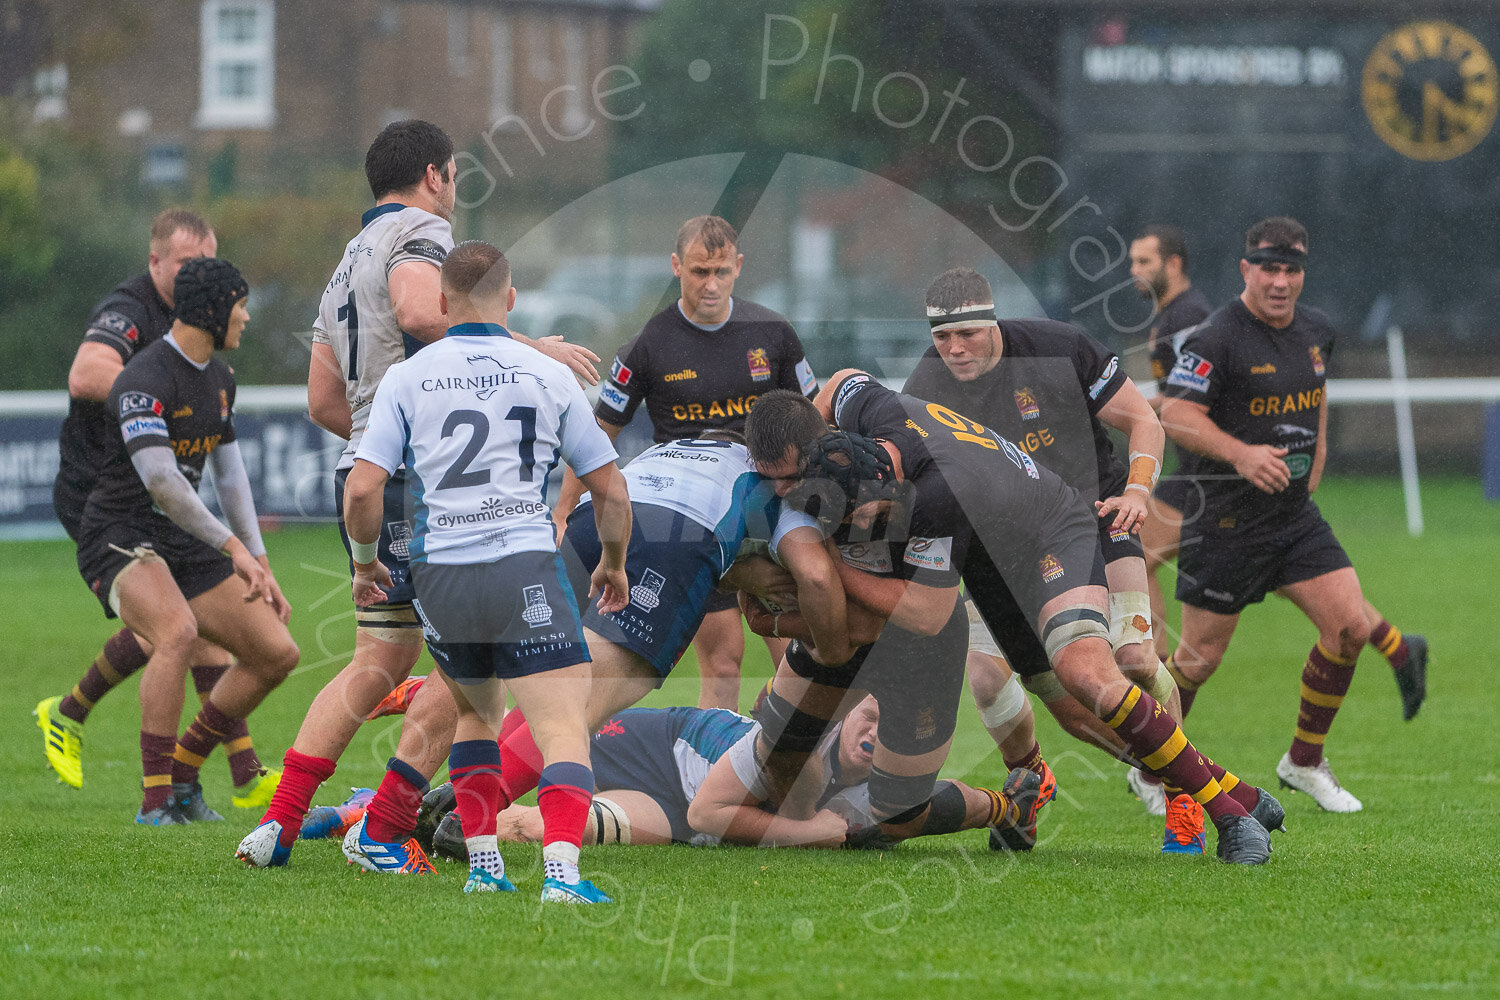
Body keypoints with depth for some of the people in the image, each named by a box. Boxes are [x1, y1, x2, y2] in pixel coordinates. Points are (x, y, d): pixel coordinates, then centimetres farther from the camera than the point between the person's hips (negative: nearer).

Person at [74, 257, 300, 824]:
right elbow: (160, 479, -30)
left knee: (277, 653, 3)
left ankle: (181, 778, 16)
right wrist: (233, 546, -26)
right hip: (119, 540, -9)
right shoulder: (146, 380, -20)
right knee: (178, 632, -37)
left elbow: (229, 475, 20)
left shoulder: (219, 378, 12)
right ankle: (154, 808, -33)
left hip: (182, 544, 9)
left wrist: (260, 567, 16)